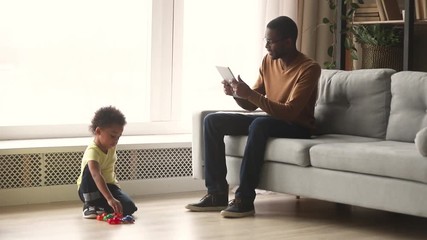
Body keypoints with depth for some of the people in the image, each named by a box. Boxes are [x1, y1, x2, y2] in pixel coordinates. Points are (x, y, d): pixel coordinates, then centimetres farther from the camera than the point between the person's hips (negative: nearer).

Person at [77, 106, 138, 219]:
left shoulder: (111, 146, -6)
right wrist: (110, 199, -60)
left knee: (129, 208, -22)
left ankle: (99, 205, 6)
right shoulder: (92, 151, -30)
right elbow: (96, 175, -47)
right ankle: (89, 205, -21)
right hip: (90, 189, -6)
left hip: (109, 185, 6)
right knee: (90, 169, -37)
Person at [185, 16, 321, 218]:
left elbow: (290, 112, -27)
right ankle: (217, 194, -12)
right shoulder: (268, 61, 5)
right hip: (270, 121, 8)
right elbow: (252, 105, 9)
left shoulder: (309, 68, -18)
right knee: (213, 121, -7)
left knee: (259, 124, -39)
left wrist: (250, 94, -31)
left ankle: (245, 199, -35)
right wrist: (237, 94, -14)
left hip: (298, 127, -8)